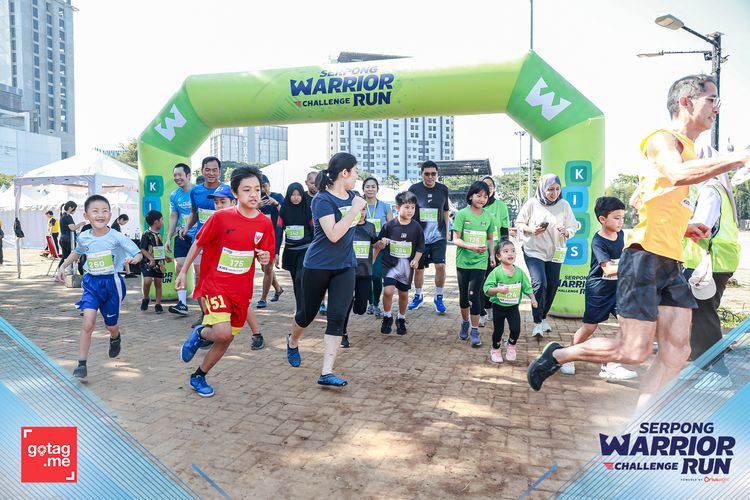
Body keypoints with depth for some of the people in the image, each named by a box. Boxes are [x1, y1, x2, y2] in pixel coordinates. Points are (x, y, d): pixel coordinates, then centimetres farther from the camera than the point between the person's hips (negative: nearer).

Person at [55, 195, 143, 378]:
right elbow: (77, 252, 20)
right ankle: (82, 364, -3)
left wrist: (134, 259, -37)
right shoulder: (84, 237, -3)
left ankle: (115, 338, 52)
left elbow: (138, 253, -16)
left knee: (111, 325, 15)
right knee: (88, 324, -13)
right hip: (91, 283, 2)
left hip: (111, 283, -2)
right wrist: (63, 266, 14)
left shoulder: (116, 237, -16)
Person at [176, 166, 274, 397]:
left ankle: (198, 376, 34)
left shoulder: (265, 223, -5)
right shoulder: (221, 217, -14)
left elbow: (264, 256, 6)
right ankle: (200, 334, 13)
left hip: (241, 290, 4)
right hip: (215, 284, -4)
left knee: (226, 340, 12)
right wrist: (183, 272, 2)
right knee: (223, 332, -23)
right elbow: (198, 243, -2)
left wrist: (265, 258, -18)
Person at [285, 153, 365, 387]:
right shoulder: (322, 200, -17)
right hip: (318, 266, -5)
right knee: (308, 313, 13)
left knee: (337, 318, -6)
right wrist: (354, 210, -26)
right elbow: (333, 234, -28)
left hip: (345, 267, 5)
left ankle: (326, 373, -4)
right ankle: (293, 342, 45)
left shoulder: (352, 196, 4)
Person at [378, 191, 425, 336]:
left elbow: (420, 247, 6)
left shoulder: (416, 227, -2)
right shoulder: (389, 225, -6)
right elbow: (378, 243, 4)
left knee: (404, 294, 12)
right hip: (390, 263, -2)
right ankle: (387, 317, 9)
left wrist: (416, 260, -8)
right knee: (388, 290, -16)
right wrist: (382, 243, -17)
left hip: (407, 265, 2)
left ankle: (401, 319, 34)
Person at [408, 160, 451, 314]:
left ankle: (438, 297, 9)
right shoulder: (414, 189, -3)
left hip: (438, 236, 0)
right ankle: (418, 296, 29)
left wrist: (446, 232, 11)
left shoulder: (443, 189, 2)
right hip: (419, 236, 0)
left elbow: (446, 211, 13)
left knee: (440, 266, -10)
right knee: (419, 267, 9)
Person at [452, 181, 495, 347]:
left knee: (474, 295, -9)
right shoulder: (462, 214, -5)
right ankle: (465, 323, 35)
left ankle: (475, 331, 2)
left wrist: (492, 255, 4)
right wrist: (472, 247, -23)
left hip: (480, 262, 0)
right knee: (463, 295, 11)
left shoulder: (488, 216, 3)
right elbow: (456, 239, -9)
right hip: (463, 261, 0)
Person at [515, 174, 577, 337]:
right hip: (534, 251, -3)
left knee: (552, 286, 10)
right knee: (539, 284, -16)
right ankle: (537, 323, -3)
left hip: (555, 253, 3)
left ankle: (543, 317, 32)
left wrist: (566, 232, -20)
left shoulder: (564, 205, -1)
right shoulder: (532, 203, -6)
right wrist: (531, 229, -18)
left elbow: (573, 228, 3)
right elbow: (519, 223, 1)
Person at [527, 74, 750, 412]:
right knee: (633, 352, -8)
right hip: (646, 258, -9)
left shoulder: (689, 150, 23)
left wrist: (684, 228, 17)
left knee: (677, 353, 2)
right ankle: (557, 355, 13)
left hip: (672, 264, 9)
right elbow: (678, 174, -31)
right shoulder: (664, 139, -6)